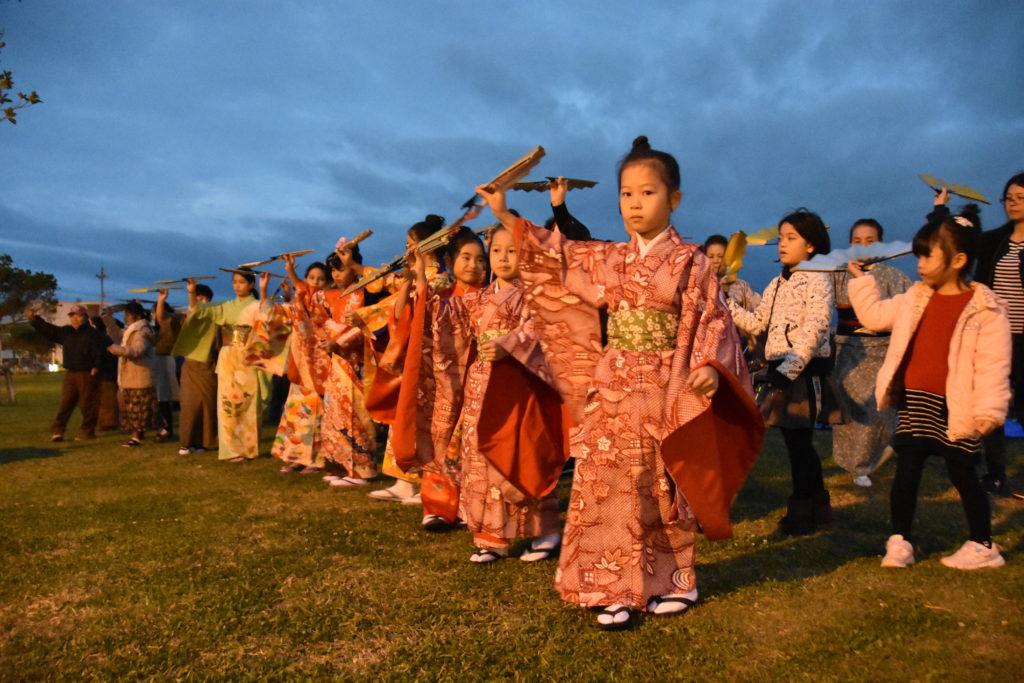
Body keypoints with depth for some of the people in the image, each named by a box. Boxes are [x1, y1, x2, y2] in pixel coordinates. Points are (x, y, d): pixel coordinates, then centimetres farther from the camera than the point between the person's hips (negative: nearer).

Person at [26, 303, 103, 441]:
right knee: (65, 403, 4)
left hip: (87, 374, -5)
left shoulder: (92, 333, -5)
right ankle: (57, 430, 6)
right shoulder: (65, 332, 15)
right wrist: (34, 319, 1)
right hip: (70, 374, 5)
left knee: (87, 404, 0)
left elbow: (98, 352, -13)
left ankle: (88, 431, 10)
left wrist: (95, 367, -26)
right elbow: (47, 329, 14)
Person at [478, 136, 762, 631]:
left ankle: (672, 582, 26)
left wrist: (710, 366, -24)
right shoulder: (607, 260, 8)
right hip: (612, 390, 3)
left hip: (664, 392, -3)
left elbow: (712, 321, -6)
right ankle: (616, 591, 11)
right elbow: (556, 254, 14)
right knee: (608, 486, 1)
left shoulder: (691, 263, -3)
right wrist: (505, 216, 13)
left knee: (662, 488, 8)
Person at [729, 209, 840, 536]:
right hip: (779, 371, 8)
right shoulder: (776, 284, 15)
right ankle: (818, 507, 28)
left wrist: (788, 370, -25)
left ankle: (802, 513, 14)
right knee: (797, 443, 14)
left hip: (805, 371, -8)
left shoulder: (817, 280, -10)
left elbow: (814, 331, -19)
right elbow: (756, 323, 14)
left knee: (799, 443, 0)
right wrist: (725, 303, 4)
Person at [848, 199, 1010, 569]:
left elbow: (993, 364, -14)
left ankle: (982, 545, 25)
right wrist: (860, 278, 12)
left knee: (963, 475, 8)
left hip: (954, 409, -5)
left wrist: (989, 410, -18)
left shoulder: (985, 309, -11)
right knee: (905, 473, 7)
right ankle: (899, 541, 17)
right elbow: (874, 315, 16)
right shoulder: (916, 298, 7)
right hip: (914, 402, 5)